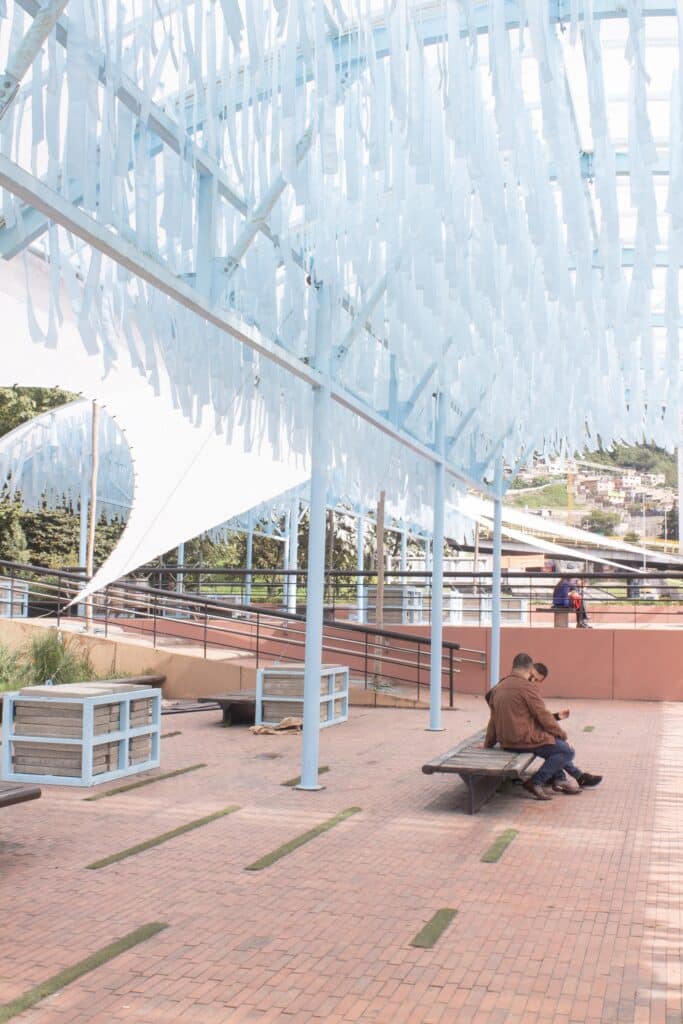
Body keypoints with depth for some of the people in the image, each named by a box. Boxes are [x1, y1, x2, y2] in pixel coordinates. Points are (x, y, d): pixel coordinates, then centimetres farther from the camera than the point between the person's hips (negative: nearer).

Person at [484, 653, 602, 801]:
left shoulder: (498, 688, 11)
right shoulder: (528, 687, -14)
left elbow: (493, 720, 16)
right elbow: (544, 717, -12)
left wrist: (488, 743, 27)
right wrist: (561, 733, 3)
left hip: (505, 742, 9)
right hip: (525, 739, -9)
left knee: (556, 744, 26)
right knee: (567, 751, 0)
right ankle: (536, 782, -3)